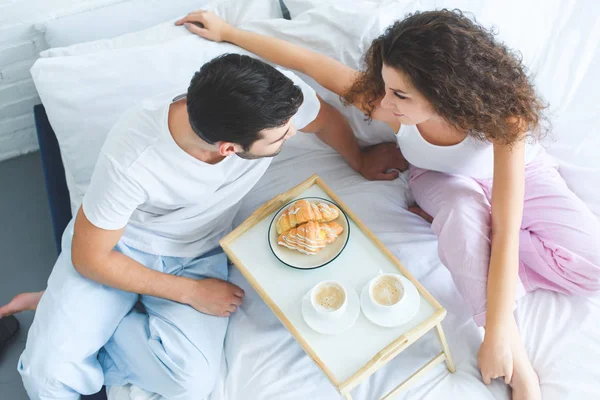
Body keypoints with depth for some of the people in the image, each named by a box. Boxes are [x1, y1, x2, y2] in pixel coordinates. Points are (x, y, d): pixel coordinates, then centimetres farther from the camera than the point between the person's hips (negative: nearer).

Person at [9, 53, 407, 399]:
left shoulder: (276, 97, -28)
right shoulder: (132, 159, -36)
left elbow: (326, 118, -3)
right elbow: (89, 257, -19)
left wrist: (362, 162, 11)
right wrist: (191, 292, -15)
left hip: (199, 253, 4)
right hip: (117, 243, -3)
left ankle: (69, 319, 6)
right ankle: (58, 313, 16)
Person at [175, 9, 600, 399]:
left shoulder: (502, 115, -41)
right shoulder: (384, 101, -35)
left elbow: (506, 234, -42)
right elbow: (306, 60, -23)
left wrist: (495, 335, -43)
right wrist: (228, 32, -14)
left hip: (518, 172, 0)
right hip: (445, 181, 0)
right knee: (463, 207, -39)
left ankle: (447, 222, -14)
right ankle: (516, 354, -26)